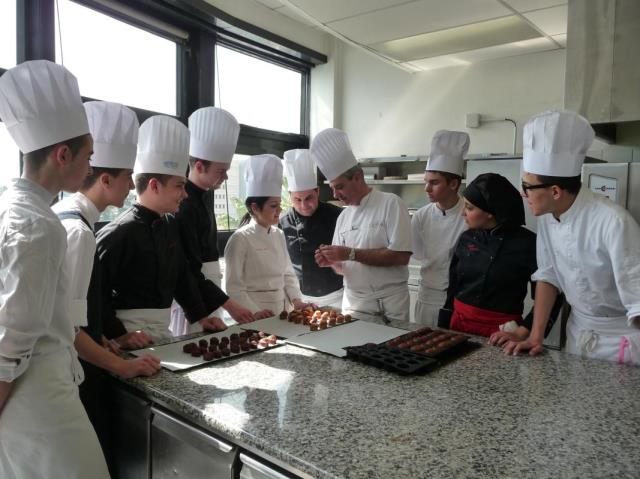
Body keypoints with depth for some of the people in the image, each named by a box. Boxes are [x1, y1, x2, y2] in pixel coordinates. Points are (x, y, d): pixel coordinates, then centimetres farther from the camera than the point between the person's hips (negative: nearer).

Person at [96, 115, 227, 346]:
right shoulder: (118, 233, -17)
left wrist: (200, 316, 15)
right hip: (132, 335, -7)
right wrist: (118, 334, -20)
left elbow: (183, 276, 15)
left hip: (163, 329, 7)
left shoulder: (170, 227, 6)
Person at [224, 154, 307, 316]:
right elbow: (234, 287, -13)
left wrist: (296, 300, 0)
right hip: (255, 317, -6)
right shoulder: (240, 239, -13)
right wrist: (254, 312, -19)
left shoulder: (279, 235, 6)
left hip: (282, 310, 6)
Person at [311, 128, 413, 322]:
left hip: (389, 306, -4)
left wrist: (351, 254, -19)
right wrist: (332, 262, -9)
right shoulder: (343, 216, 9)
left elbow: (401, 256, -18)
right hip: (353, 305, 5)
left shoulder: (391, 204, -8)